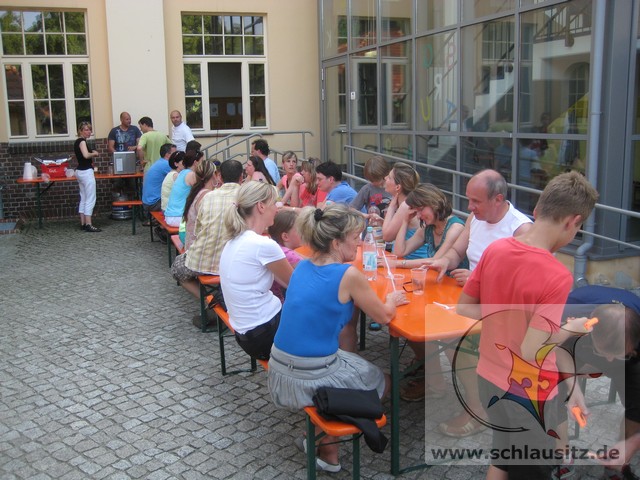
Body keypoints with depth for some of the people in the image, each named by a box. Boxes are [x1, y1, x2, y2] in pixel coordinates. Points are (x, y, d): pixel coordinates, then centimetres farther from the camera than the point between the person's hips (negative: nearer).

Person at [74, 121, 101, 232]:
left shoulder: (77, 142, 15)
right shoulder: (82, 141, -13)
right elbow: (86, 155, -29)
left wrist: (92, 154, 11)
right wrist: (95, 153, -10)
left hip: (80, 171, 10)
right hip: (86, 172, -10)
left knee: (83, 198, 12)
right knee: (90, 199, -8)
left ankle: (83, 223, 14)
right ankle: (88, 224, -9)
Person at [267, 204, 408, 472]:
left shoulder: (303, 266, 4)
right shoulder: (348, 275, -17)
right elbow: (384, 316, -4)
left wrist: (384, 300, 18)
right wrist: (392, 300, 18)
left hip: (278, 375, 6)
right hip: (312, 381, -6)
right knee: (382, 381, 21)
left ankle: (319, 437, 28)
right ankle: (325, 449, 22)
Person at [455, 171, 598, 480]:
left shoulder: (494, 249, -6)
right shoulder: (557, 276, -26)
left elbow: (463, 307, 4)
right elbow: (531, 352, -26)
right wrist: (570, 329, -9)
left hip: (490, 379, 7)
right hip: (526, 393, -6)